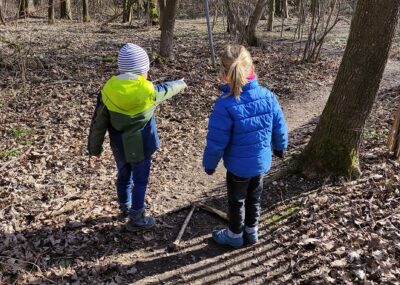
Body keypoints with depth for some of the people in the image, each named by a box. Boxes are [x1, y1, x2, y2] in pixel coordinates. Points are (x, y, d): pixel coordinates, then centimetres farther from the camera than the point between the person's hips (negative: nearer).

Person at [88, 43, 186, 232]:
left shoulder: (108, 90, -11)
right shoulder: (149, 90, -17)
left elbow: (98, 123, -4)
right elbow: (166, 89, 6)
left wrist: (94, 147, 8)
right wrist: (180, 84, 29)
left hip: (119, 146, 4)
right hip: (141, 146, -4)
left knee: (123, 176, 22)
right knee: (140, 181, 10)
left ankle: (125, 207, 43)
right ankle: (136, 218, 20)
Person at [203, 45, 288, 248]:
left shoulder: (225, 105, -27)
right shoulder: (268, 96, -13)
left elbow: (217, 141, -20)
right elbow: (279, 127, -1)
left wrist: (209, 163, -3)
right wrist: (280, 147, 18)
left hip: (238, 165, -4)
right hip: (261, 161, 5)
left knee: (237, 201, 18)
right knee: (254, 197, 25)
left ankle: (235, 235, 38)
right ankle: (251, 232, 43)